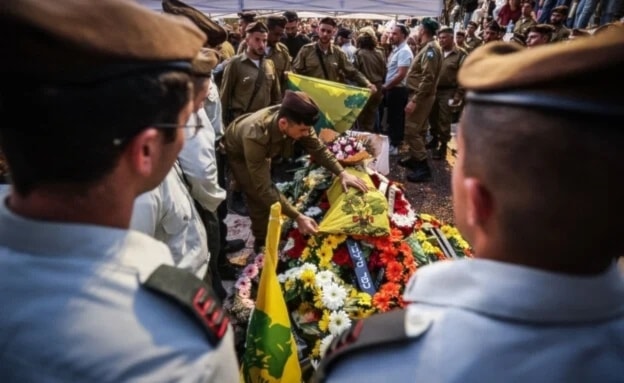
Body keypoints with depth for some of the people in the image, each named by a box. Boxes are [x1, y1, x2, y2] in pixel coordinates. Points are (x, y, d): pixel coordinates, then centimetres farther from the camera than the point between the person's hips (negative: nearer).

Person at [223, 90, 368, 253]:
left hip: (262, 151, 5)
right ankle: (262, 242, 14)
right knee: (260, 197, -9)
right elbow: (264, 188, -44)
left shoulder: (295, 120, -32)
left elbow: (318, 148, -16)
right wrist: (297, 217, -47)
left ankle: (268, 236, 40)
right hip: (237, 153, -5)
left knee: (266, 194, 16)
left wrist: (342, 173, -29)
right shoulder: (255, 136, -48)